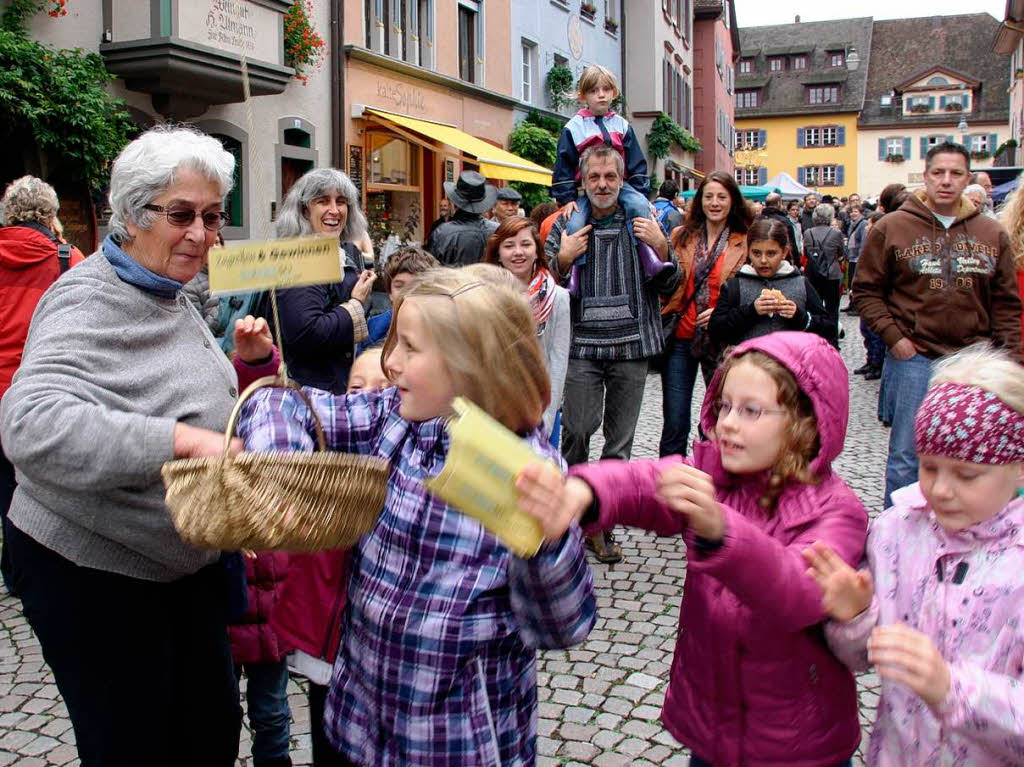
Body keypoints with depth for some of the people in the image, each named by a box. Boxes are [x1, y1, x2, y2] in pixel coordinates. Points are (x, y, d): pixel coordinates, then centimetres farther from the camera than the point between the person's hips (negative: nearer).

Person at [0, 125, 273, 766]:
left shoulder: (169, 294, 8)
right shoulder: (89, 303, -21)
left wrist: (245, 363, 7)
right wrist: (183, 439, -42)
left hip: (184, 559, 8)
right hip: (92, 571, -8)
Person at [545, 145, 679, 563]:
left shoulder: (643, 223, 7)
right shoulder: (566, 226, 6)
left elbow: (668, 286, 8)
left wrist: (661, 248, -9)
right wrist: (563, 259, -10)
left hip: (632, 346, 1)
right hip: (582, 346, -1)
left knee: (619, 440, 6)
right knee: (576, 433, -4)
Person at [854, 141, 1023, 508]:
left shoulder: (992, 234, 8)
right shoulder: (891, 228, 0)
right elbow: (866, 290, 2)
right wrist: (892, 337, -8)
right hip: (913, 360, -3)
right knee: (906, 458, 3)